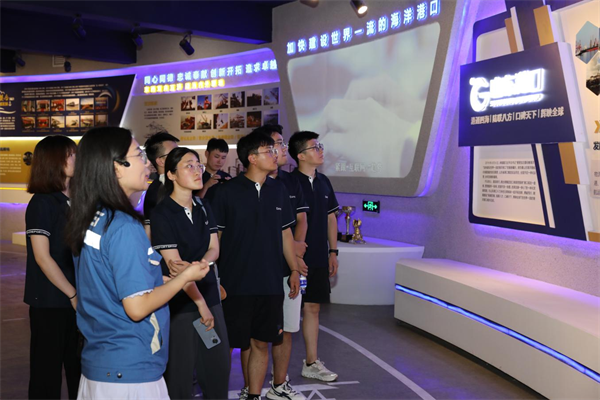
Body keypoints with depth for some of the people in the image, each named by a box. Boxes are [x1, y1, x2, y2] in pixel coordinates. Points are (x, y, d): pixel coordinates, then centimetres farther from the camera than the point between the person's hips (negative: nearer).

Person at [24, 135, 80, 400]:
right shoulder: (42, 203, -11)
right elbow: (42, 257, -15)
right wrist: (72, 294, -13)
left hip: (77, 297, 6)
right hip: (50, 301, -6)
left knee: (79, 366, 12)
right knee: (48, 367, 5)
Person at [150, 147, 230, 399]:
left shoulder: (203, 209, 9)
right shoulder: (162, 214, -11)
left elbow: (214, 249, 5)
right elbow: (175, 266, -14)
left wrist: (199, 264, -18)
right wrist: (201, 304, -12)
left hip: (210, 294, 6)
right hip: (180, 302, -6)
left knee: (220, 364, 10)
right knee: (181, 369, 4)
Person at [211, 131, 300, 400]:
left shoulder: (278, 191, 7)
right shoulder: (227, 192, -7)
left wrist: (294, 269, 13)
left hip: (270, 284, 4)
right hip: (235, 285, -4)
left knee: (261, 343, 12)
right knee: (227, 345, 4)